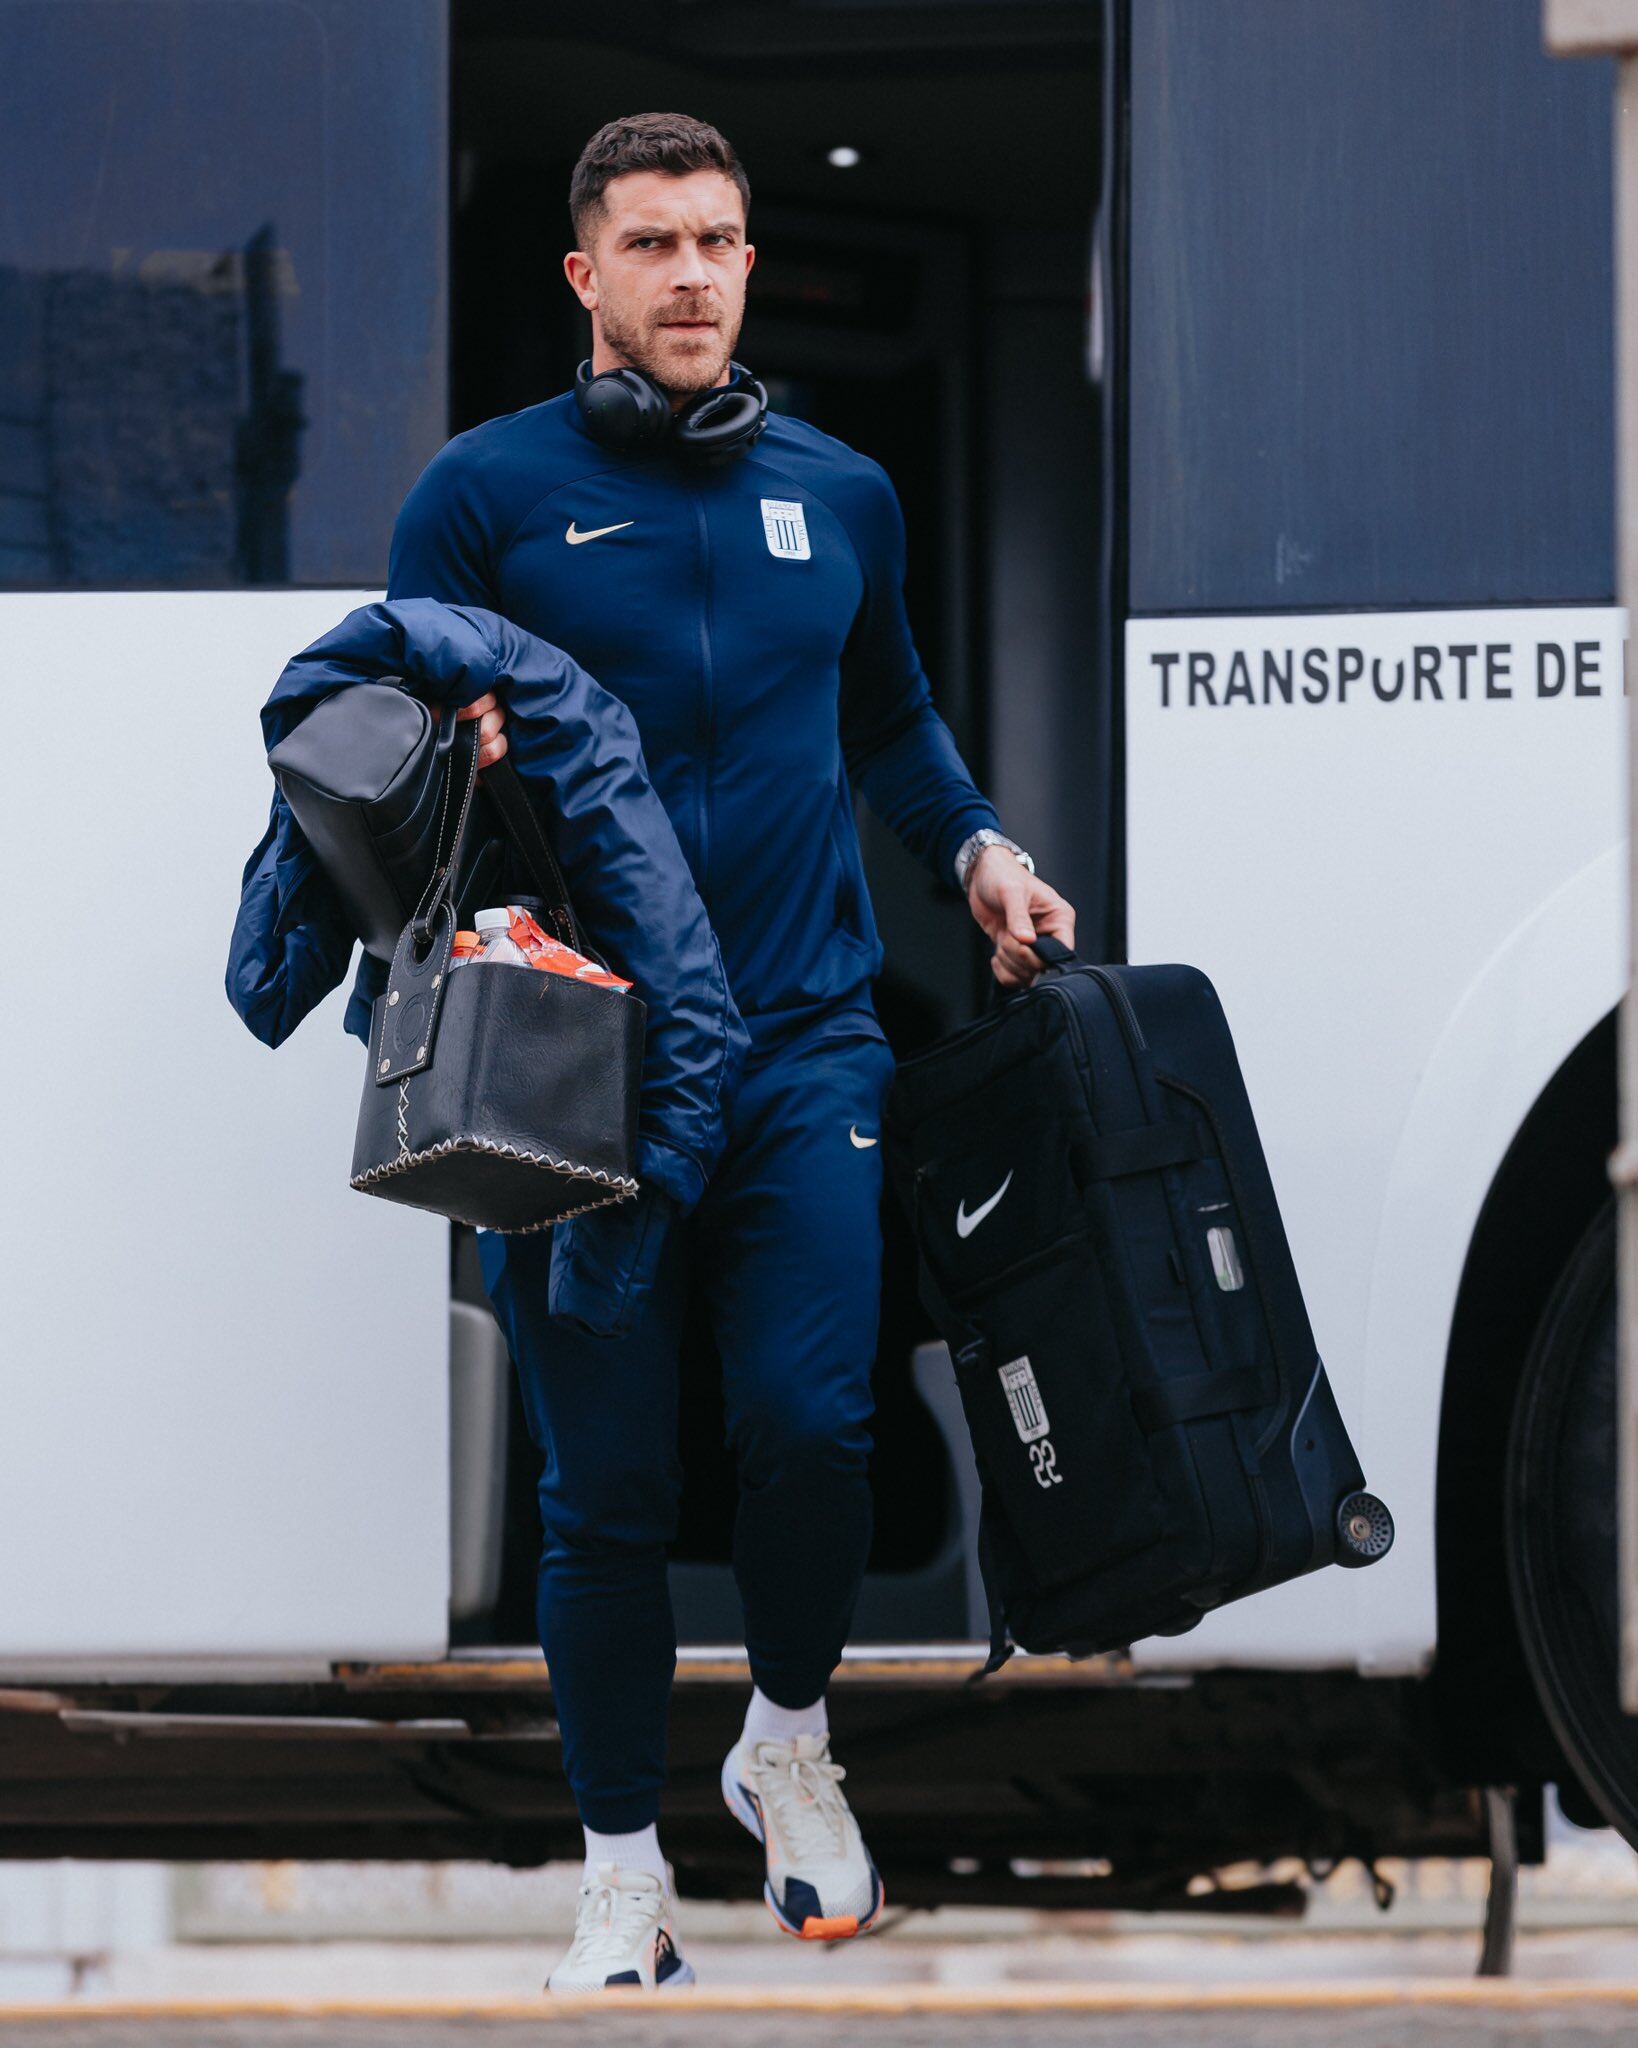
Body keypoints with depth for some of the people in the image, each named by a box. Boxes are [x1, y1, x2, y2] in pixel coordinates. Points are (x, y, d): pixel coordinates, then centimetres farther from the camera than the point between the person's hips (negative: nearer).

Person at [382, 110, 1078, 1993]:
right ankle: (621, 1871, 12)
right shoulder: (485, 493, 3)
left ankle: (788, 1747, 15)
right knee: (604, 1486, 0)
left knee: (809, 1420, -13)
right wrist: (466, 762, -19)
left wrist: (972, 848, 16)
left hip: (804, 1044, 2)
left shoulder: (837, 494, 16)